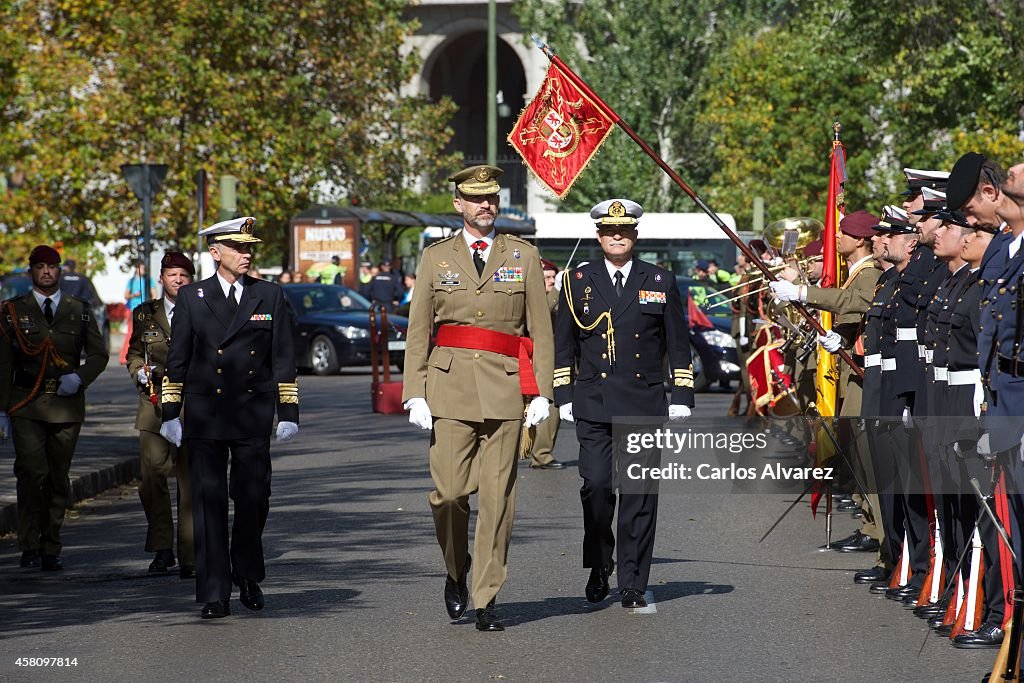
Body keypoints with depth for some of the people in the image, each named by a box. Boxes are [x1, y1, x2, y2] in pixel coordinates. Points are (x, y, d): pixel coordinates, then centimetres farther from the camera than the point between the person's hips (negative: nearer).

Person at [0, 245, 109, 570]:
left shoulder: (80, 311, 10)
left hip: (67, 405, 2)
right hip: (26, 405, -2)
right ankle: (29, 545, -7)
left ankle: (50, 550, 13)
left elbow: (99, 354, 14)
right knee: (32, 472, -16)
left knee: (58, 479, 4)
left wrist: (80, 377, -7)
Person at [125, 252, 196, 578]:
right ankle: (162, 548, 9)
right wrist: (142, 372, 0)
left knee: (190, 482, -3)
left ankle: (189, 558, 3)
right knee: (151, 476, -8)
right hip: (155, 404, 2)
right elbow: (134, 354, 20)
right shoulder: (145, 314, 11)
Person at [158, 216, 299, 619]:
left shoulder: (270, 297, 8)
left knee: (254, 500, 2)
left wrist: (288, 414, 4)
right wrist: (170, 414, 1)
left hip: (253, 417, 1)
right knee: (209, 503, -3)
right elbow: (176, 359, 7)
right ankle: (214, 594, 0)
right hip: (205, 417, -1)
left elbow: (283, 358, 8)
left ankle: (248, 577, 26)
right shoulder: (192, 298, 6)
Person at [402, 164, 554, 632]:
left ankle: (486, 601, 3)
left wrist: (542, 392, 0)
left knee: (497, 496, -2)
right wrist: (415, 395, -1)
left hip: (505, 387, 0)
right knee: (449, 491, -6)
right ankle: (456, 570, 22)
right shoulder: (435, 258, 10)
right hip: (449, 383, 0)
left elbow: (540, 330, 8)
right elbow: (418, 332, 8)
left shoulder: (524, 256, 10)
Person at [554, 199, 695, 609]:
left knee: (639, 494, -2)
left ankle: (633, 585, 4)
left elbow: (678, 345, 10)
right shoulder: (577, 282, 8)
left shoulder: (660, 283, 8)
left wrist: (682, 397, 4)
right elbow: (563, 344, 12)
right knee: (596, 485, -10)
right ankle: (598, 568, 11)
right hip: (593, 404, 0)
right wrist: (564, 397, 6)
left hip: (644, 403, 0)